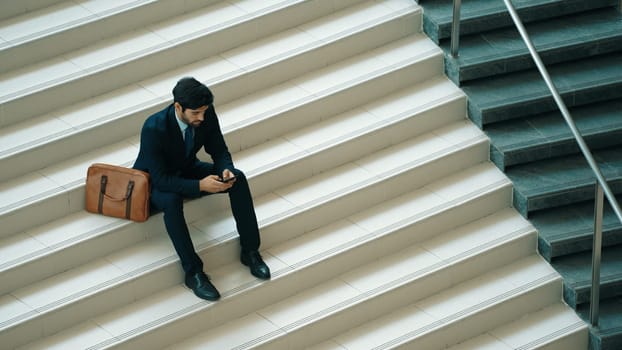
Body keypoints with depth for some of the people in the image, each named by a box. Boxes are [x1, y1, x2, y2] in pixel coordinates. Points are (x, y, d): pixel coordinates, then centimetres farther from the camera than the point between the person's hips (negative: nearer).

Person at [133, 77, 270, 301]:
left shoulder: (206, 114, -19)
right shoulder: (154, 128, -34)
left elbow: (219, 150, -5)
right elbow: (160, 179, -32)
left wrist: (226, 170, -28)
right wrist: (199, 185, -41)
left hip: (188, 171, 5)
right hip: (156, 182, -5)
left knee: (238, 179, -17)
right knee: (171, 200, -39)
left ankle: (250, 251, -7)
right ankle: (193, 272, -30)